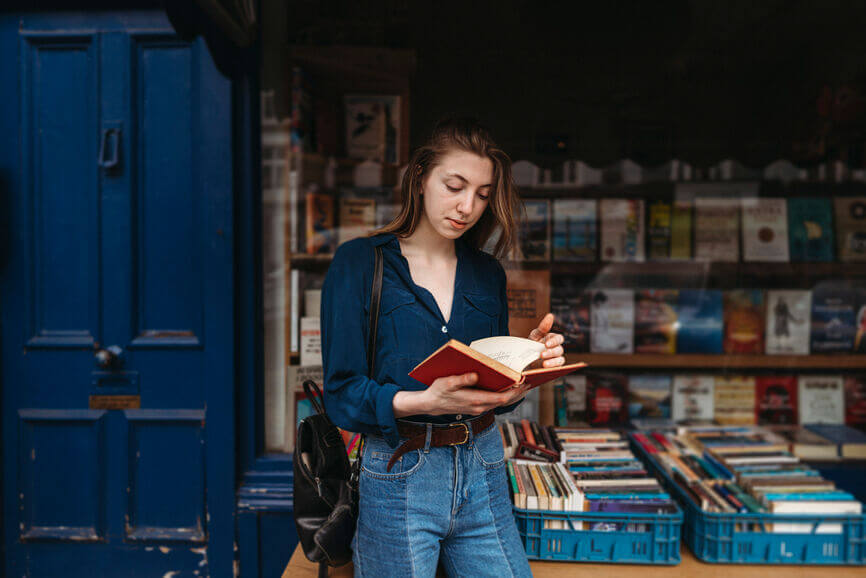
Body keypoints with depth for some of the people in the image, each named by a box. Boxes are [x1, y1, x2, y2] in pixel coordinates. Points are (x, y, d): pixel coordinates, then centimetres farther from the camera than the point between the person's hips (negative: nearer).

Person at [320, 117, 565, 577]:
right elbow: (342, 395, -10)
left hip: (482, 473, 4)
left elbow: (493, 393, 10)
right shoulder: (358, 263, -5)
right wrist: (420, 403, -27)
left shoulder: (488, 274, 9)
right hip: (398, 479, -4)